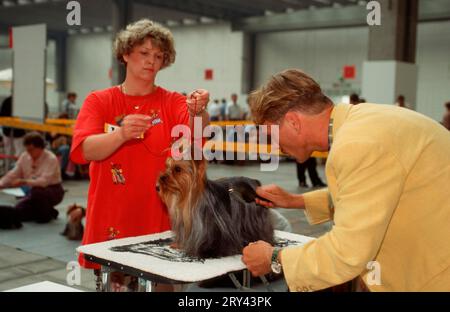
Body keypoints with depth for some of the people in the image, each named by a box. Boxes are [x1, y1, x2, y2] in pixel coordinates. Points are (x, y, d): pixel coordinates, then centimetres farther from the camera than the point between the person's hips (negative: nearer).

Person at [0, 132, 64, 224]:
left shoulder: (51, 159, -22)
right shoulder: (24, 157, -4)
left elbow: (44, 181, -33)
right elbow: (13, 175, -5)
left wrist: (24, 182, -45)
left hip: (53, 192, -5)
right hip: (34, 192, 6)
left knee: (36, 191, -37)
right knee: (17, 213, -12)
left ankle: (48, 213, -8)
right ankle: (41, 211, 13)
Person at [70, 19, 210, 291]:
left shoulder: (173, 102, 2)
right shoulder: (99, 101, 2)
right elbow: (83, 150, -12)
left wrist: (197, 113, -39)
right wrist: (121, 134, -30)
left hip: (161, 220, 0)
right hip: (110, 222, 0)